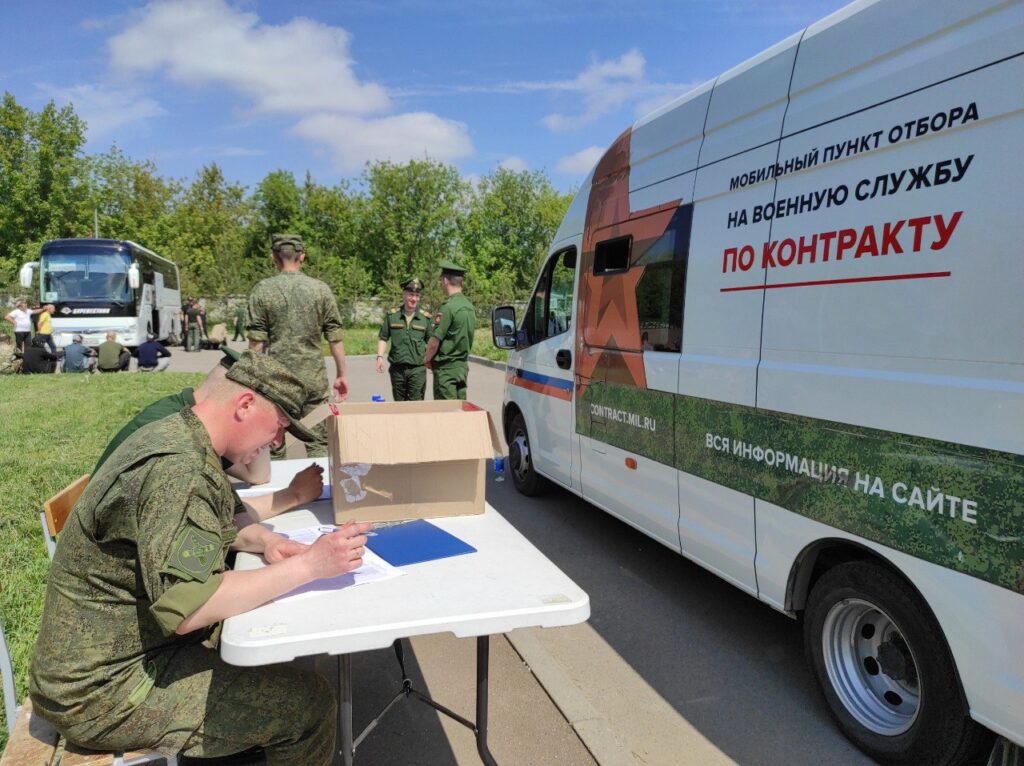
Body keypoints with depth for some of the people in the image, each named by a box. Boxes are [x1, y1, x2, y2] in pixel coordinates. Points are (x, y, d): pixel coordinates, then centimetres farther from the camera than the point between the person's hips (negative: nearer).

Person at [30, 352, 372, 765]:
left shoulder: (174, 436, 4)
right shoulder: (176, 467, -27)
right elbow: (186, 607, -33)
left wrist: (258, 538, 0)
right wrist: (308, 565, -29)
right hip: (101, 690, -10)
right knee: (309, 704, -13)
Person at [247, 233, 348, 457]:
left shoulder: (262, 290, -3)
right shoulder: (321, 289, 0)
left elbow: (256, 342, -4)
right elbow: (335, 338, 0)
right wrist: (342, 375, 9)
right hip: (314, 379, 1)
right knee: (318, 444, 7)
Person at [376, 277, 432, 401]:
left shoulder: (425, 317, 4)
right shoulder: (391, 315, 5)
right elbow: (383, 338, 10)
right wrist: (380, 356, -1)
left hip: (418, 368, -1)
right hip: (397, 367, 2)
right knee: (399, 404, 12)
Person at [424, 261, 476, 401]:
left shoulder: (448, 307, -17)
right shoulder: (469, 306, 9)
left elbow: (434, 342, -16)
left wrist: (427, 359, 1)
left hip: (446, 368, -8)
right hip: (463, 365, 8)